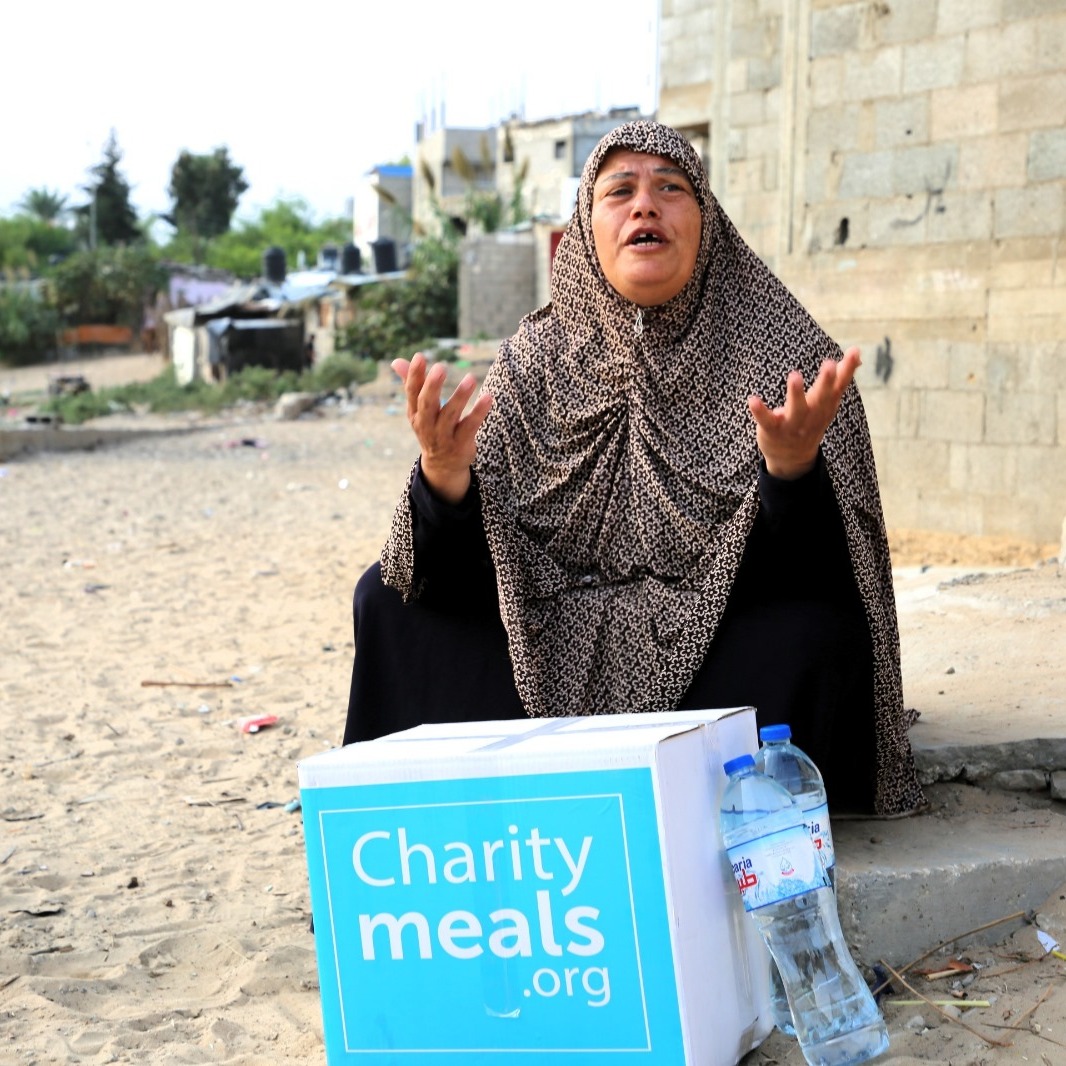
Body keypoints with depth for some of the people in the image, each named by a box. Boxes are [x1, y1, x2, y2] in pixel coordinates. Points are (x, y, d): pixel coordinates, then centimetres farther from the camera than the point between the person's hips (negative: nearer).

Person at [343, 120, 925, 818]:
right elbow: (456, 576, -7)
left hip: (716, 659, -3)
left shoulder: (780, 350, -10)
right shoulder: (538, 356, -1)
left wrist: (792, 468, -39)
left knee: (814, 630, -32)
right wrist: (444, 473, -29)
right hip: (563, 656, 3)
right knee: (391, 600, -8)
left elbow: (811, 577, -19)